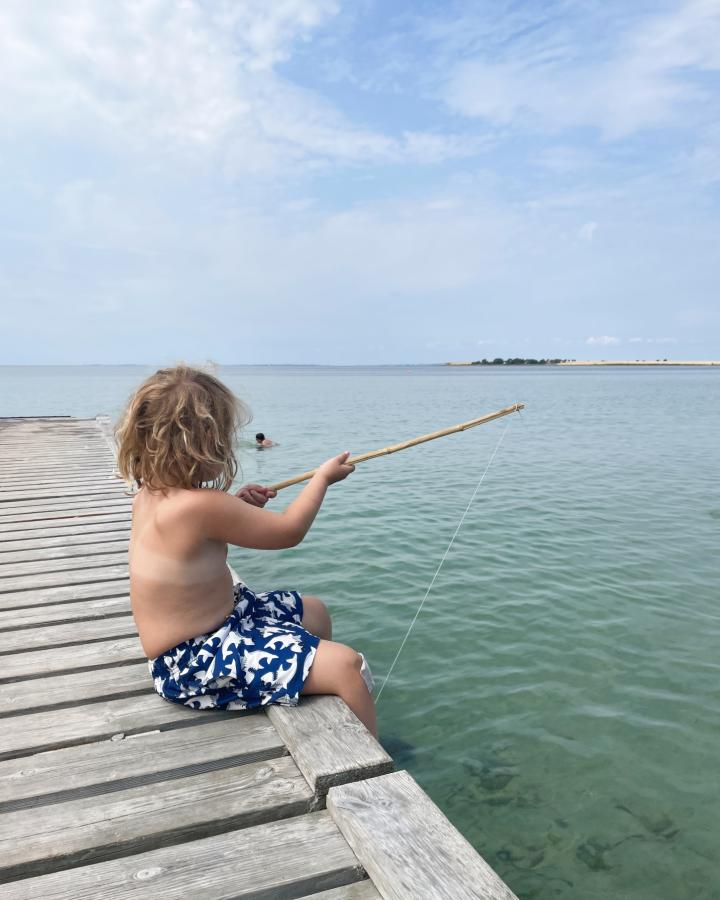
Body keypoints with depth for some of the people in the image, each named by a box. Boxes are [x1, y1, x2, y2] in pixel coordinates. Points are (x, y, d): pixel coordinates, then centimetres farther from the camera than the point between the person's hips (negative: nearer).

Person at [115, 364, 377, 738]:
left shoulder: (149, 493, -1)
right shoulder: (199, 506, -29)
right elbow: (288, 531, -17)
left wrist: (236, 507, 2)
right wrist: (322, 478, -2)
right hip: (195, 664, -10)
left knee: (313, 612, 22)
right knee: (346, 664, -17)